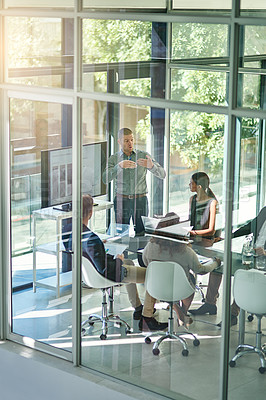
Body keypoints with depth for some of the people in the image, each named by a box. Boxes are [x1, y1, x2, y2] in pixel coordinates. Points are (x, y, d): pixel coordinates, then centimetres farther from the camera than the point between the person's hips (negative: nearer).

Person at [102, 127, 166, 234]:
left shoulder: (144, 155, 6)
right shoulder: (114, 159, 5)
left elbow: (162, 174, 0)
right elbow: (105, 179, -11)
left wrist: (151, 166, -23)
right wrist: (120, 166, -27)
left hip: (140, 200, 0)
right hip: (121, 201, 0)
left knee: (142, 233, -3)